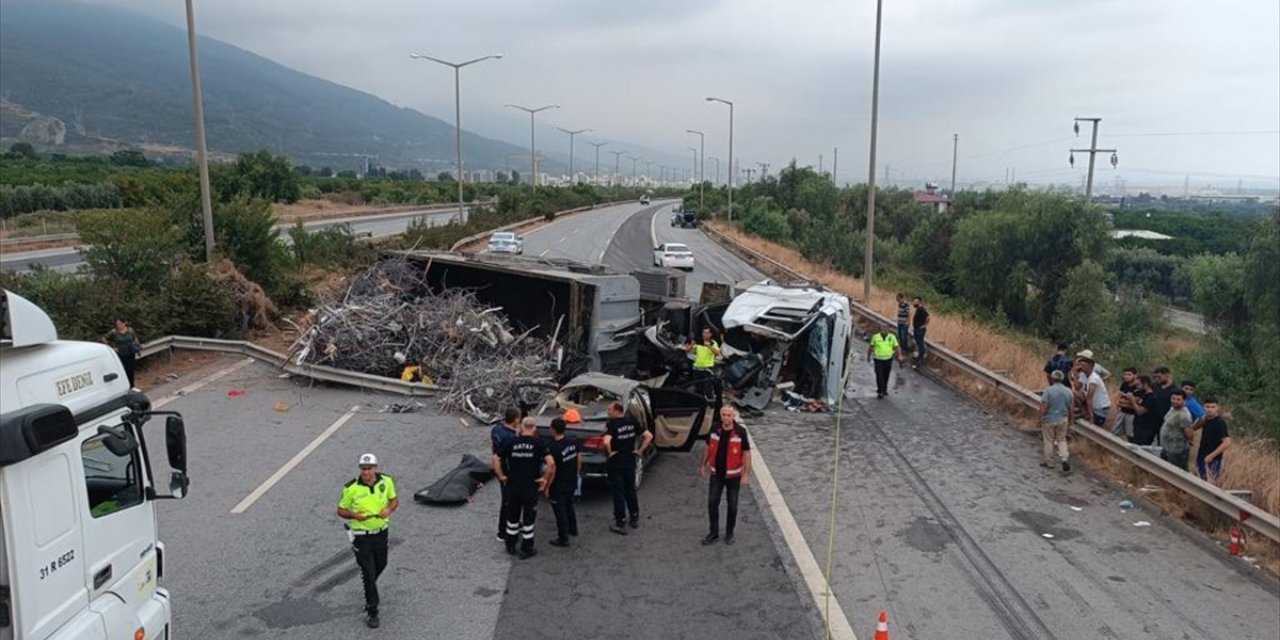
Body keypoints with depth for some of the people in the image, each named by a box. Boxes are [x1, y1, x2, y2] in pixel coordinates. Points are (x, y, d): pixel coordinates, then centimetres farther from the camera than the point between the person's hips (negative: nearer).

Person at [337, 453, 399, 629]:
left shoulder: (386, 481, -10)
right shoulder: (351, 488, -19)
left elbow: (394, 499, 6)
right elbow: (341, 510, -7)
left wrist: (389, 509, -16)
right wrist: (354, 515, -27)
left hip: (381, 531, 4)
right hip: (361, 534, -4)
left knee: (381, 564, 23)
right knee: (368, 572, -3)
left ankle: (369, 583, 56)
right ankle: (371, 612, 10)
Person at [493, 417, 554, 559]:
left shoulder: (511, 442, -2)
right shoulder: (538, 443, -10)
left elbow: (496, 459, -1)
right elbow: (551, 463, -19)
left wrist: (501, 476, 6)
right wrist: (545, 478, -7)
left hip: (513, 486, 2)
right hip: (531, 488, -2)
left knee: (512, 517, 18)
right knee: (528, 519, 10)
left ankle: (510, 546, 30)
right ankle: (526, 550, 17)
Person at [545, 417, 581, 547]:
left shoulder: (553, 448, -26)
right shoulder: (573, 441, -5)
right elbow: (579, 459, 6)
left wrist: (546, 487, -12)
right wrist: (577, 473, 20)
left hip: (558, 486, -7)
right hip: (572, 482, 7)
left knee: (560, 511, 5)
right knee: (569, 505, 26)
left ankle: (563, 538, 13)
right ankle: (573, 529, 41)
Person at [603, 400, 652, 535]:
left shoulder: (611, 424, -19)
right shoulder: (632, 421, 0)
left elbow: (606, 442, -35)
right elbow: (649, 436, 1)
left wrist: (609, 453, -18)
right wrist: (640, 451, 4)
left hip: (615, 463, -6)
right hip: (630, 461, 6)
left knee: (618, 493, 3)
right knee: (630, 490, 19)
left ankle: (621, 524, 9)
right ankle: (635, 519, 30)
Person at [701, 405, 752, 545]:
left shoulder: (740, 432, -17)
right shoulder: (714, 430, -7)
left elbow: (747, 453, -12)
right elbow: (708, 447, 8)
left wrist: (746, 474, -14)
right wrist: (703, 465, 11)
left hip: (733, 475, -2)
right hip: (716, 474, 3)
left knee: (732, 505, 10)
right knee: (712, 503, 4)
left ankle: (729, 533, 27)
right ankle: (714, 533, 20)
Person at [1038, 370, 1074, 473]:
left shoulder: (1048, 391, -17)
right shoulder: (1068, 391, -2)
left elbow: (1043, 407, -18)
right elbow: (1072, 408, 5)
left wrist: (1040, 418, -4)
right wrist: (1071, 420, 17)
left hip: (1049, 420, -4)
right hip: (1063, 419, 4)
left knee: (1049, 441, 10)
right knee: (1062, 439, 17)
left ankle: (1048, 462, 20)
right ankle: (1064, 459, 0)